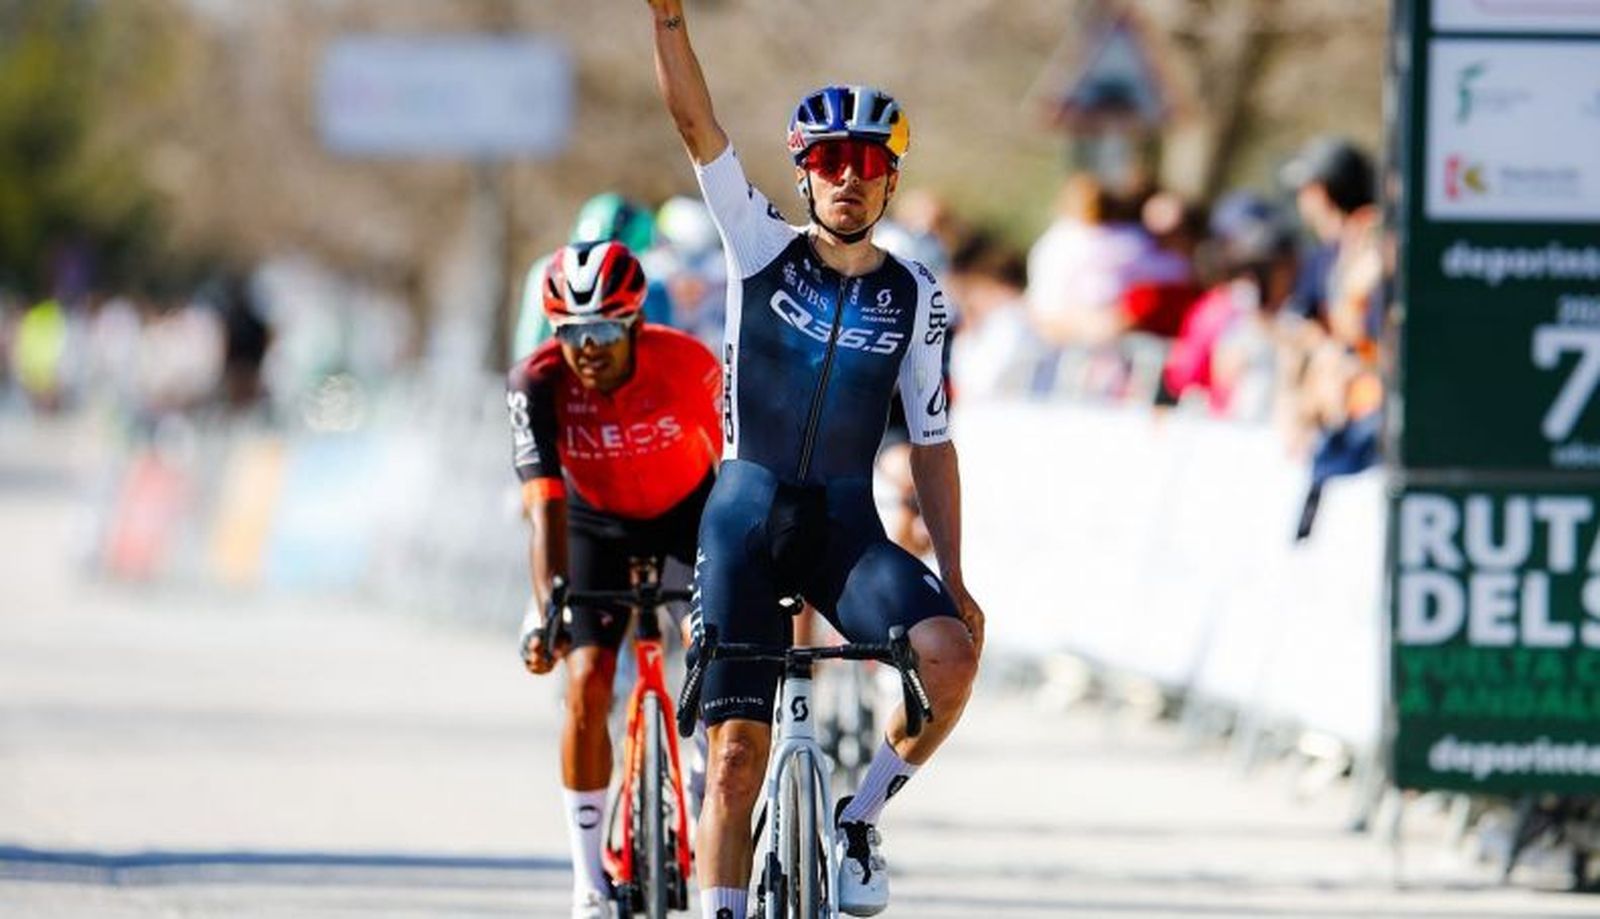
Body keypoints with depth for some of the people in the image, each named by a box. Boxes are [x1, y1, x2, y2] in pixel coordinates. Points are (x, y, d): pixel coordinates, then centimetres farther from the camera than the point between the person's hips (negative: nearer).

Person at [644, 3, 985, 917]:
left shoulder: (915, 296, 3)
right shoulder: (762, 247, 0)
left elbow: (932, 440, 7)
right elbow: (696, 122, -10)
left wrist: (954, 579, 1)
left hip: (847, 529, 1)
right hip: (746, 518, -1)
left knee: (951, 652, -26)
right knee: (736, 756, -7)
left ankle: (859, 824, -5)